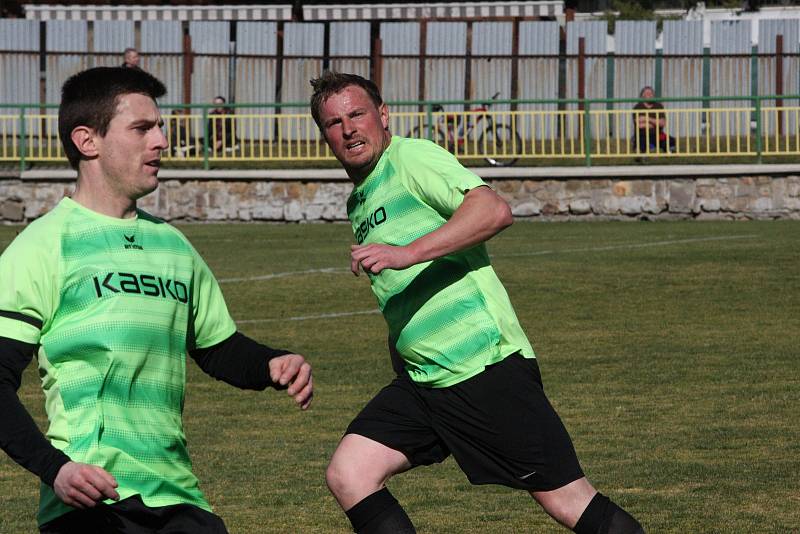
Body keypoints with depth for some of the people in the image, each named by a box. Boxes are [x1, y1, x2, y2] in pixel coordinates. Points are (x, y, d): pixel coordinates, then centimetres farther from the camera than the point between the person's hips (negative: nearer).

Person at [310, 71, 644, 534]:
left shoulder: (410, 157, -6)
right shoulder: (359, 203, 19)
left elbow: (494, 209, -24)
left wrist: (406, 253, -30)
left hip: (487, 365, -8)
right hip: (422, 383, 8)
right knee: (348, 475, -9)